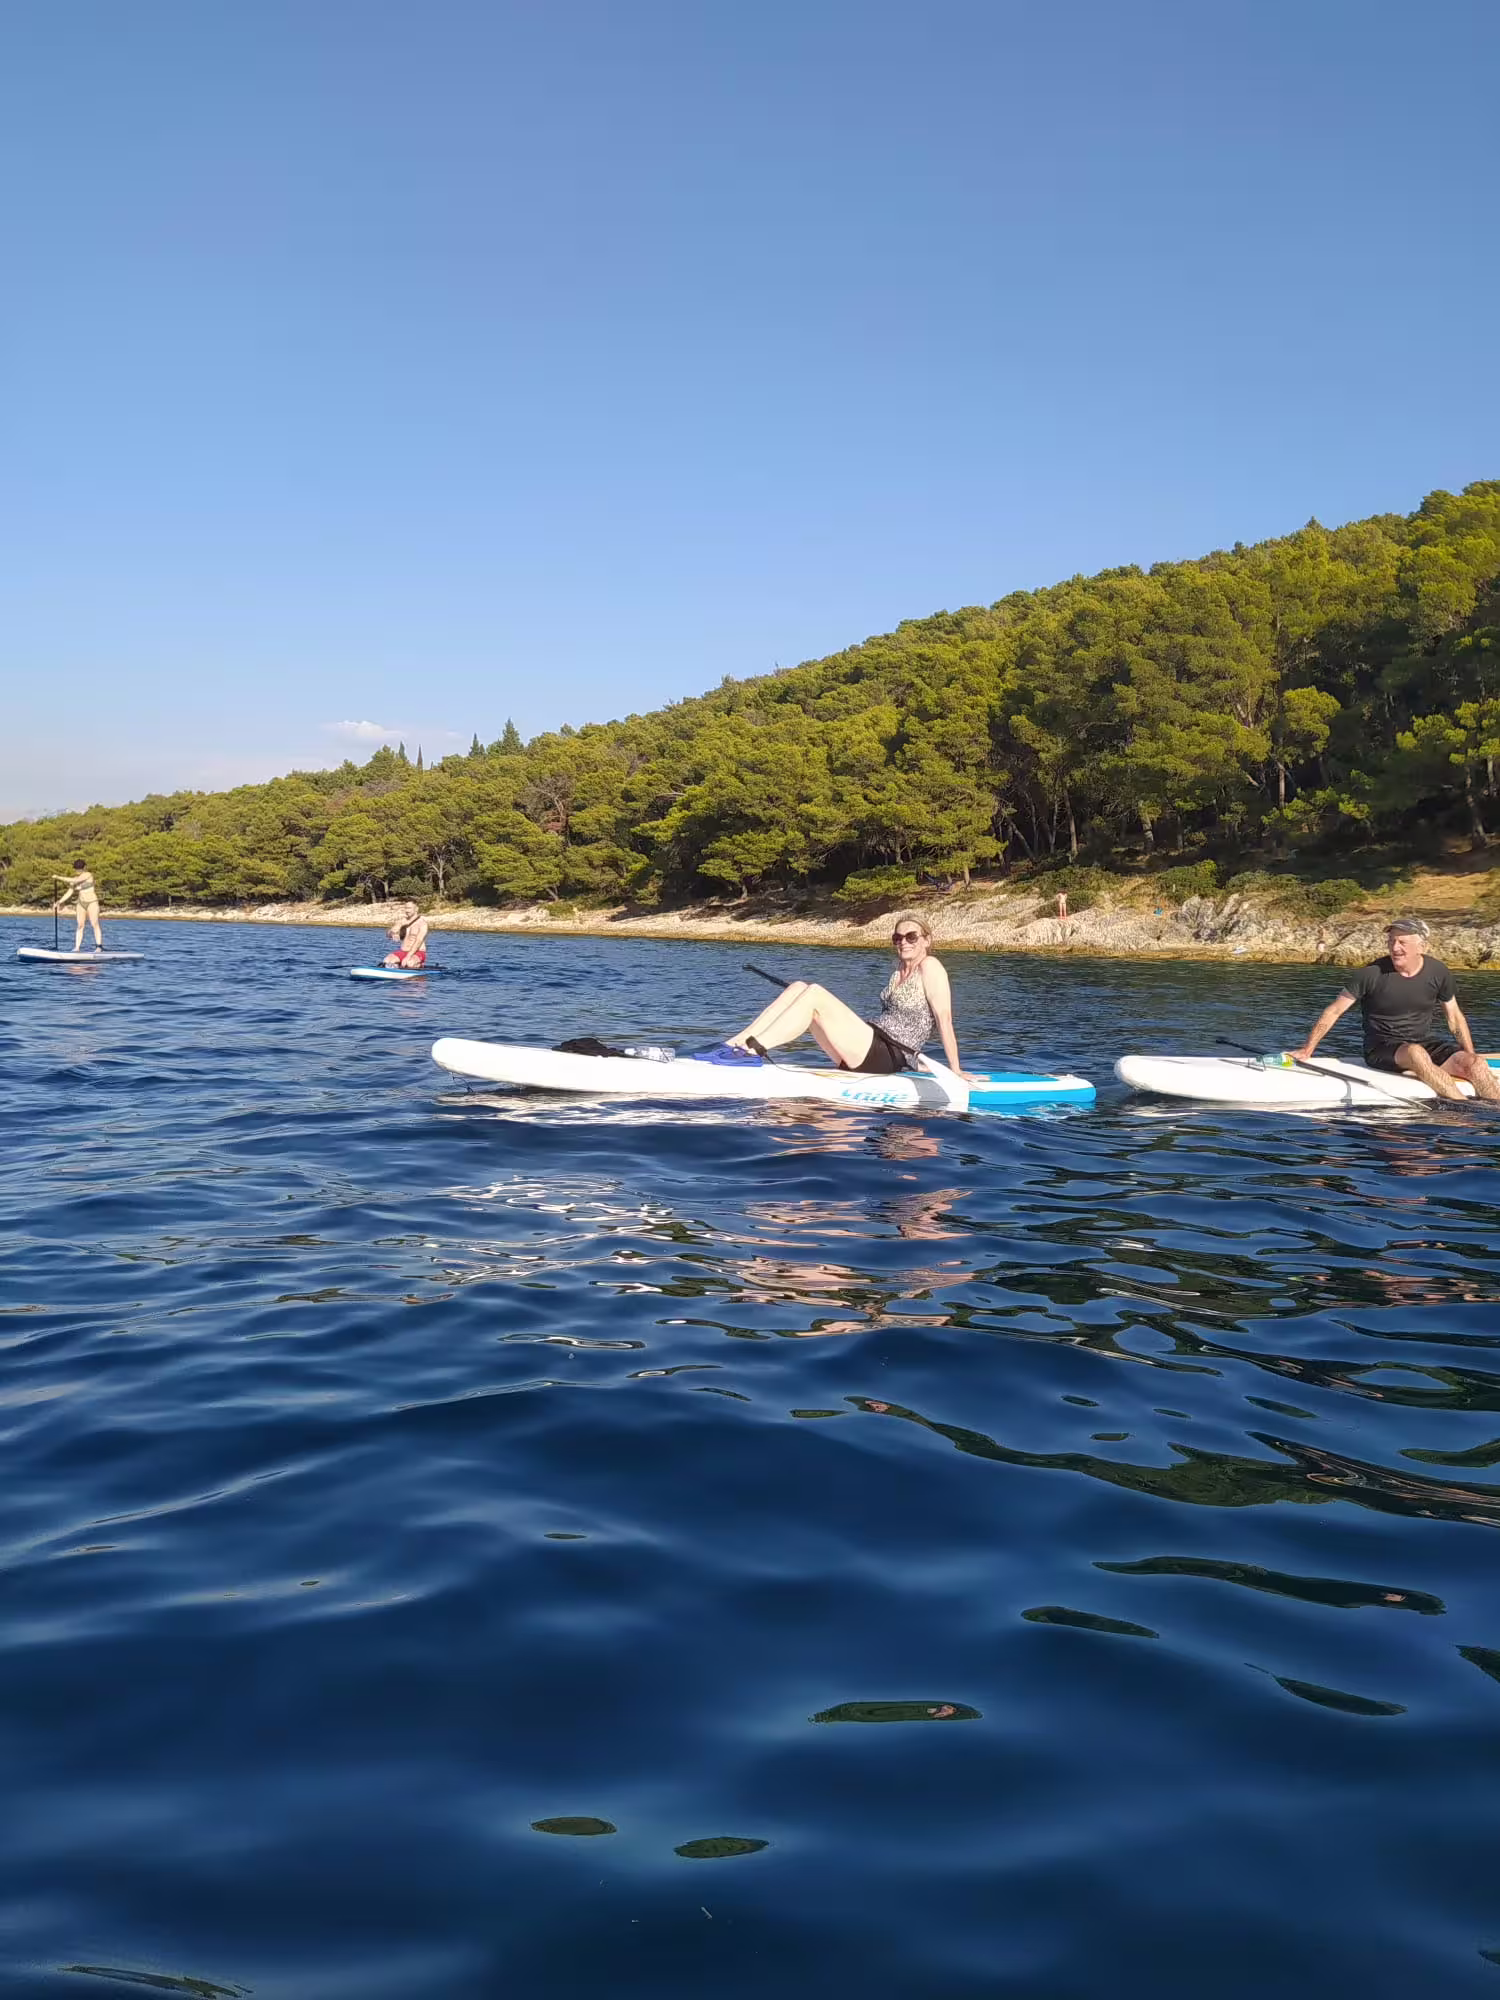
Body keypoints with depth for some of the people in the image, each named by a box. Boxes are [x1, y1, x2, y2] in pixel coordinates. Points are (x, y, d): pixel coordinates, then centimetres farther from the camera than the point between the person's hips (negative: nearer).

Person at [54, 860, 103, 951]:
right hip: (81, 903, 6)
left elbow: (74, 881, -25)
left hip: (92, 902, -6)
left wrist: (59, 878, -20)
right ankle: (77, 948, -5)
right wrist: (59, 902, -3)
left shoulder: (87, 875, -13)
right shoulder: (74, 878, 6)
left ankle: (99, 947, -9)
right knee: (80, 925, 0)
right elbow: (69, 892, 5)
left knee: (94, 924, -9)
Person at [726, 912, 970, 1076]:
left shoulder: (930, 967, -4)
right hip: (873, 1051, 8)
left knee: (814, 994, -23)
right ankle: (736, 1043, -15)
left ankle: (752, 1048, -28)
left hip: (885, 1057, -8)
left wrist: (955, 1071, -12)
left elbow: (945, 1018, -9)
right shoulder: (899, 972, 21)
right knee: (798, 987, -4)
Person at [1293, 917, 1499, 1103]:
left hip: (1426, 1042, 4)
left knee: (1477, 1064, -21)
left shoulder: (1438, 972, 1)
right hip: (1382, 1048, -4)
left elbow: (1455, 1017, 13)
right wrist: (1306, 1050, -11)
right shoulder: (1371, 974, -10)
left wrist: (1472, 1058, 5)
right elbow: (1334, 1011, -5)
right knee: (1415, 1053, -37)